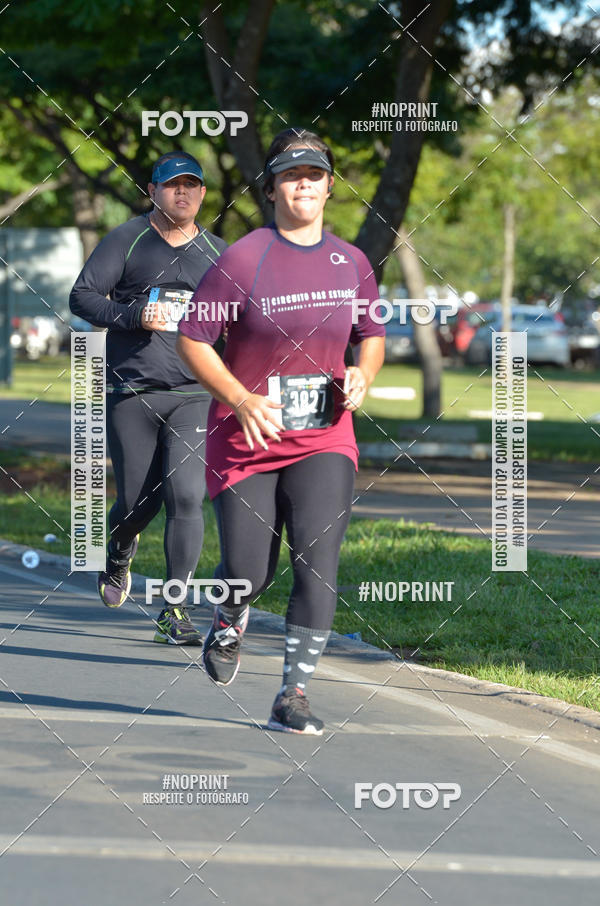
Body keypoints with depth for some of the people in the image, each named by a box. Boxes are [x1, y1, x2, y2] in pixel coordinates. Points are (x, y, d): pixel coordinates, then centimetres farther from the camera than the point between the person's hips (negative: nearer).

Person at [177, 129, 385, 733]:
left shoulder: (351, 263, 5)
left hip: (324, 440, 2)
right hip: (245, 437, -2)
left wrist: (362, 375, -2)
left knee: (318, 561, -14)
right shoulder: (243, 259, -9)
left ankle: (293, 696, -8)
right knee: (249, 573, 1)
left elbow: (372, 335, 20)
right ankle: (230, 621, 39)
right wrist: (241, 399, -20)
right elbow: (192, 340, -7)